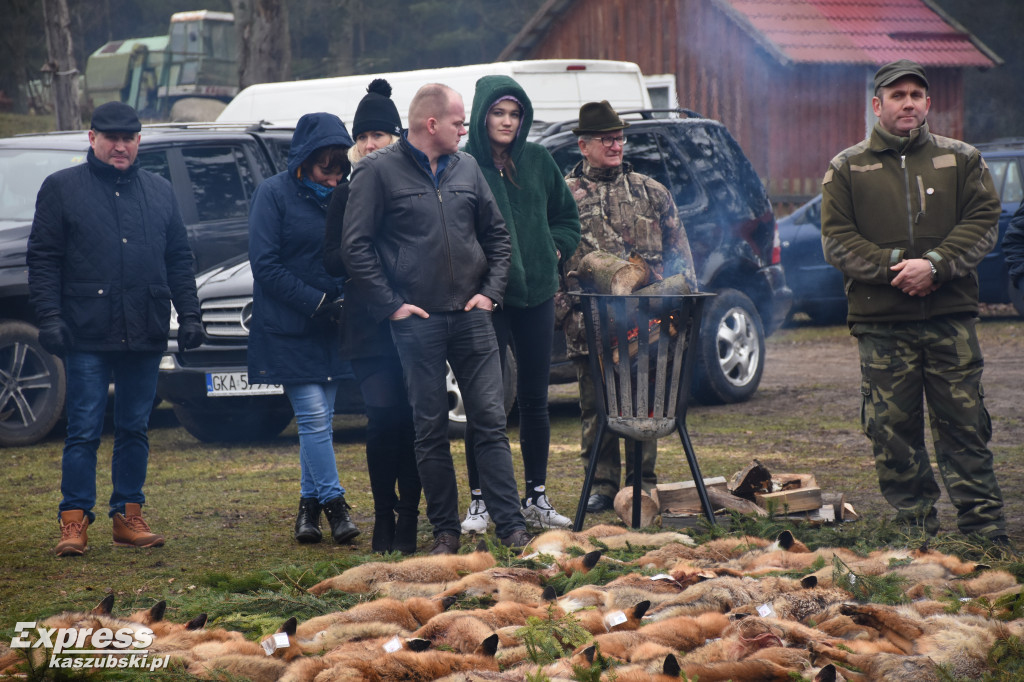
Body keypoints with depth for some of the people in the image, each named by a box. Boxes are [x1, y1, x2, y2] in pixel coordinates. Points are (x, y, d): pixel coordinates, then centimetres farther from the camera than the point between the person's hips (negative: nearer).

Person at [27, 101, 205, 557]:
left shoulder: (159, 192, 15)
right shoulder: (62, 188, 4)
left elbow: (179, 260, 17)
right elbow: (43, 259, 0)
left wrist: (189, 314, 9)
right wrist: (49, 317, -10)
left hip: (145, 335, 4)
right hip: (87, 335, -4)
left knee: (135, 430, 8)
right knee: (84, 430, -5)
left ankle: (129, 518, 15)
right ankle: (75, 521, 0)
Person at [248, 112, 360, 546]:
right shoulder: (274, 194, -7)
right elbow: (265, 266, -11)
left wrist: (344, 301, -5)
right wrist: (317, 302, -15)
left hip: (329, 329, 5)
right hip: (286, 328, -5)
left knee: (320, 419, 6)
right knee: (313, 417, -10)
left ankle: (309, 505, 14)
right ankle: (333, 503, -4)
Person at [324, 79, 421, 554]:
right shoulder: (348, 194, 9)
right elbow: (332, 260, 5)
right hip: (368, 327, 0)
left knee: (411, 421, -2)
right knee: (383, 418, -10)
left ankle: (407, 520, 6)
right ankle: (384, 518, 2)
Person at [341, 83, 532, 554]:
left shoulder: (466, 168, 11)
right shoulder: (379, 171, -4)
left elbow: (497, 235, 18)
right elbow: (355, 247, -6)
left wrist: (491, 290, 6)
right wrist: (390, 304, -10)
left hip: (471, 317, 3)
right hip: (417, 321, -3)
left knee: (490, 421, 0)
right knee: (430, 430, 2)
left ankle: (511, 526, 2)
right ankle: (445, 531, 10)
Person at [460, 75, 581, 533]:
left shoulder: (538, 162, 8)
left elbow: (567, 216, 21)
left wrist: (555, 251, 6)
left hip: (537, 293, 4)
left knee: (535, 400, 9)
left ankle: (536, 498, 17)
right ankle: (479, 501, 5)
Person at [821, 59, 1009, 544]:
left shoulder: (961, 160, 11)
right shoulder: (846, 168, 9)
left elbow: (982, 223, 3)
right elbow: (836, 240, 2)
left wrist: (935, 264, -13)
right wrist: (893, 266, -13)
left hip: (951, 318, 0)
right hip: (880, 323, 0)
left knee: (964, 425, 0)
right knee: (892, 431, 1)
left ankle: (985, 530, 4)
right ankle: (915, 530, 9)